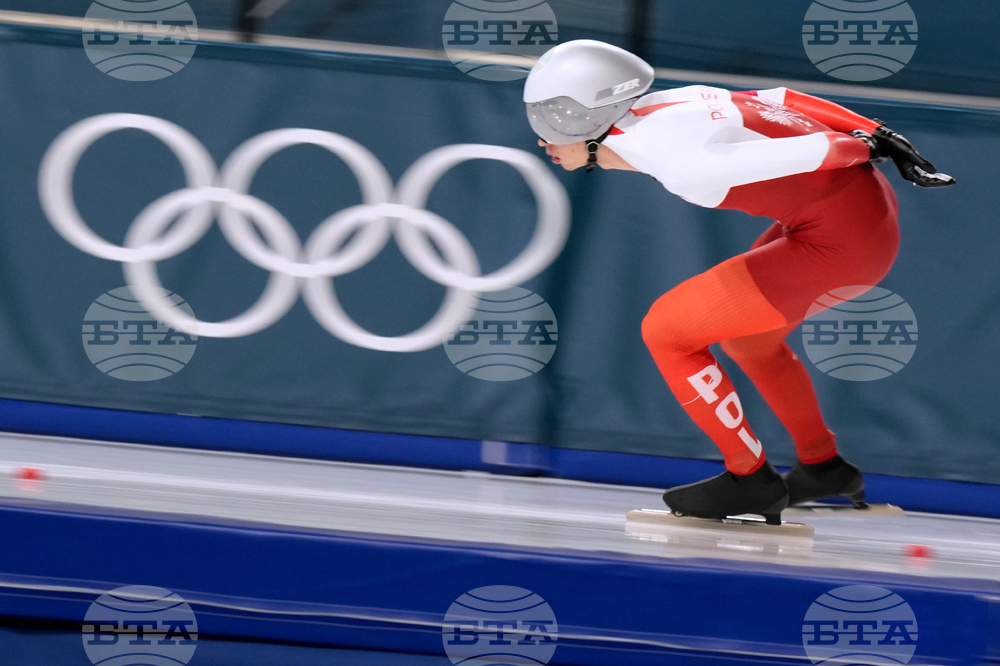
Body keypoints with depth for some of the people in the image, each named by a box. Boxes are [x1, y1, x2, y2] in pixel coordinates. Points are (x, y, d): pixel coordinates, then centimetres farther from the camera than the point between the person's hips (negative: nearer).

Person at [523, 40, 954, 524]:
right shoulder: (655, 108, 6)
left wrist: (865, 148, -6)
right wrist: (877, 135, 9)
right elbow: (781, 101, 9)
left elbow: (803, 153, -21)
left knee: (666, 330, -1)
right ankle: (823, 466, 40)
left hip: (839, 240, -9)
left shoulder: (677, 161, -21)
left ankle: (750, 477, 10)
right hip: (868, 210, 9)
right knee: (743, 332, 30)